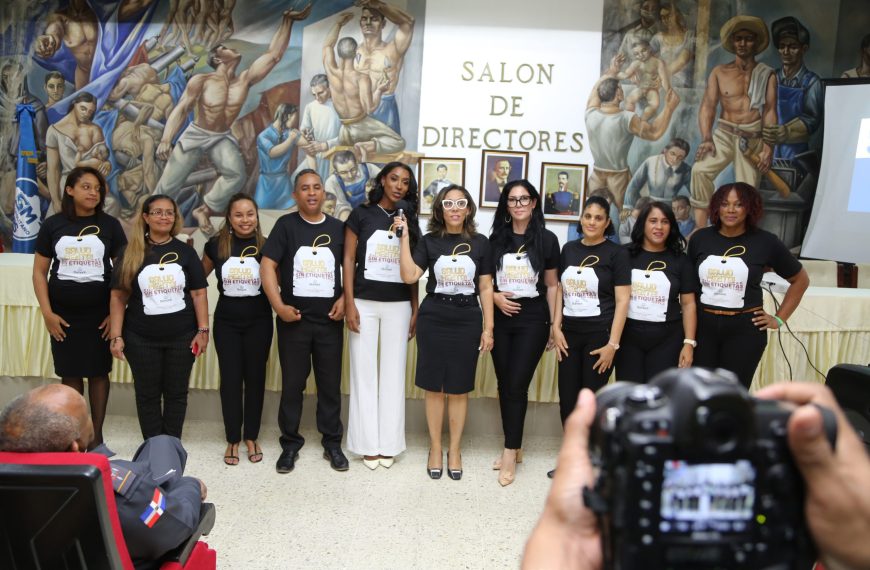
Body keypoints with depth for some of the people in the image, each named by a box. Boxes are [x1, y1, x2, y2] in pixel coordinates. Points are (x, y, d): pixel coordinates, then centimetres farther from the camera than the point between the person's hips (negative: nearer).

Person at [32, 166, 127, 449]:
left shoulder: (109, 225, -1)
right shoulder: (53, 225, 0)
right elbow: (39, 271, 3)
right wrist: (47, 312, -5)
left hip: (100, 314, -1)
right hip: (64, 315, 1)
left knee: (98, 373, 7)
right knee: (70, 374, 8)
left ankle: (96, 434, 19)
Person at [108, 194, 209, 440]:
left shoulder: (186, 252, 2)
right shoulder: (131, 253, 1)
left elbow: (199, 293, 1)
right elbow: (118, 296, 0)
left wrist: (203, 330, -6)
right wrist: (115, 336, -5)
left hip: (181, 337, 0)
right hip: (141, 338, 0)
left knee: (176, 393, 9)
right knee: (147, 394, 10)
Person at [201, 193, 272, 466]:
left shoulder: (266, 246, -5)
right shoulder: (215, 245, -2)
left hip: (258, 321, 0)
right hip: (226, 321, 1)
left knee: (255, 377, 8)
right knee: (230, 379, 5)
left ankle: (252, 438, 22)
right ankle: (233, 440, 19)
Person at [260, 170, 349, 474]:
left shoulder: (338, 228, 4)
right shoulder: (286, 225, -1)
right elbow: (267, 265, -7)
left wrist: (344, 298, -4)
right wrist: (279, 305, -15)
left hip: (329, 320, 2)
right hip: (294, 319, -1)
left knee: (330, 383, 9)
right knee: (292, 383, 7)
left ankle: (332, 443, 22)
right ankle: (290, 444, 22)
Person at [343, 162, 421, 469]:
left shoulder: (410, 221, 9)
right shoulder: (361, 214, 2)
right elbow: (349, 259, -1)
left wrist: (415, 310, 4)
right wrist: (349, 303, -8)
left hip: (398, 306, 2)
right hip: (364, 303, -2)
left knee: (393, 374, 6)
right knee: (364, 373, 4)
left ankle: (388, 443, 17)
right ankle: (368, 444, 14)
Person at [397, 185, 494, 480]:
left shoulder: (480, 243, 4)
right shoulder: (429, 241, 2)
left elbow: (485, 288, 4)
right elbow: (409, 276, -10)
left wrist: (488, 327, 1)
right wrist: (405, 237, -11)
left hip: (468, 320, 0)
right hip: (433, 319, 0)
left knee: (459, 388, 7)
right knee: (434, 386, 7)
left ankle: (455, 449, 23)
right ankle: (435, 447, 22)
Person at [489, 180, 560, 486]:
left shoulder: (547, 239, 0)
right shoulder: (496, 238, 6)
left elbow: (552, 285, 3)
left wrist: (554, 325, 2)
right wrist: (494, 296, -7)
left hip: (532, 319, -3)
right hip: (501, 318, 3)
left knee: (516, 385, -7)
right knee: (504, 384, 7)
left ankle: (510, 452, 5)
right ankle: (514, 447, 21)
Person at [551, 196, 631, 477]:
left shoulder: (616, 253, -5)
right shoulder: (569, 249, 9)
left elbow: (622, 300, -8)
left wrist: (613, 343, -13)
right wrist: (556, 328, 3)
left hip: (599, 334, -4)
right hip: (569, 333, 4)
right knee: (567, 398, 7)